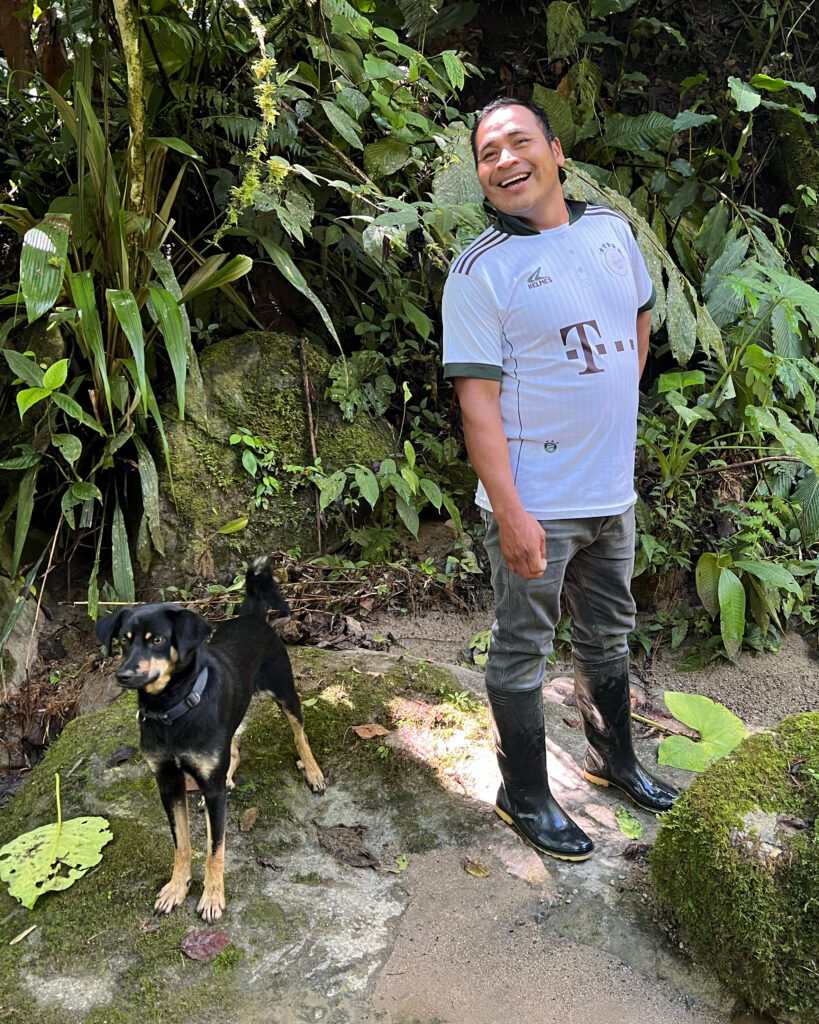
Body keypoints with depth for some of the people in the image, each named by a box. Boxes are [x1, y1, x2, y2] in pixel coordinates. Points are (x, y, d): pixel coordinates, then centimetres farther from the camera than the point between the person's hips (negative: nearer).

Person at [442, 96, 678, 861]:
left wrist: (619, 400, 12)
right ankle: (525, 797, 28)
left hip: (613, 490, 7)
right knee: (522, 652, 8)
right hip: (536, 503, -6)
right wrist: (510, 514, -23)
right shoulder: (479, 271, -14)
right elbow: (476, 398, -18)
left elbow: (639, 313, 22)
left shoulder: (610, 229, 5)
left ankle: (613, 758, 45)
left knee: (607, 634, 23)